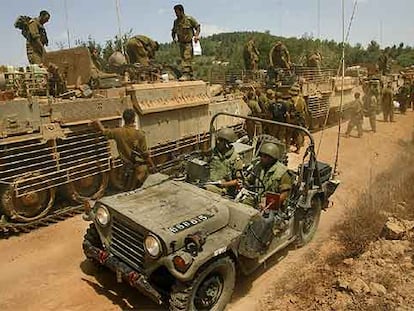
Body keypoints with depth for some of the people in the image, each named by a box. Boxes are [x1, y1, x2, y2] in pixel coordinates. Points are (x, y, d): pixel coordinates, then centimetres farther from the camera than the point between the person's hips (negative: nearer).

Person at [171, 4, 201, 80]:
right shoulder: (176, 21, 6)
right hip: (181, 43, 6)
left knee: (186, 58, -17)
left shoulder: (189, 19, -9)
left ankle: (186, 74, -20)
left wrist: (196, 35, -15)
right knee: (184, 58, 8)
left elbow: (198, 26, -1)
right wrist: (174, 38, 0)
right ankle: (190, 74, 17)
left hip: (189, 43, -6)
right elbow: (173, 31, 19)